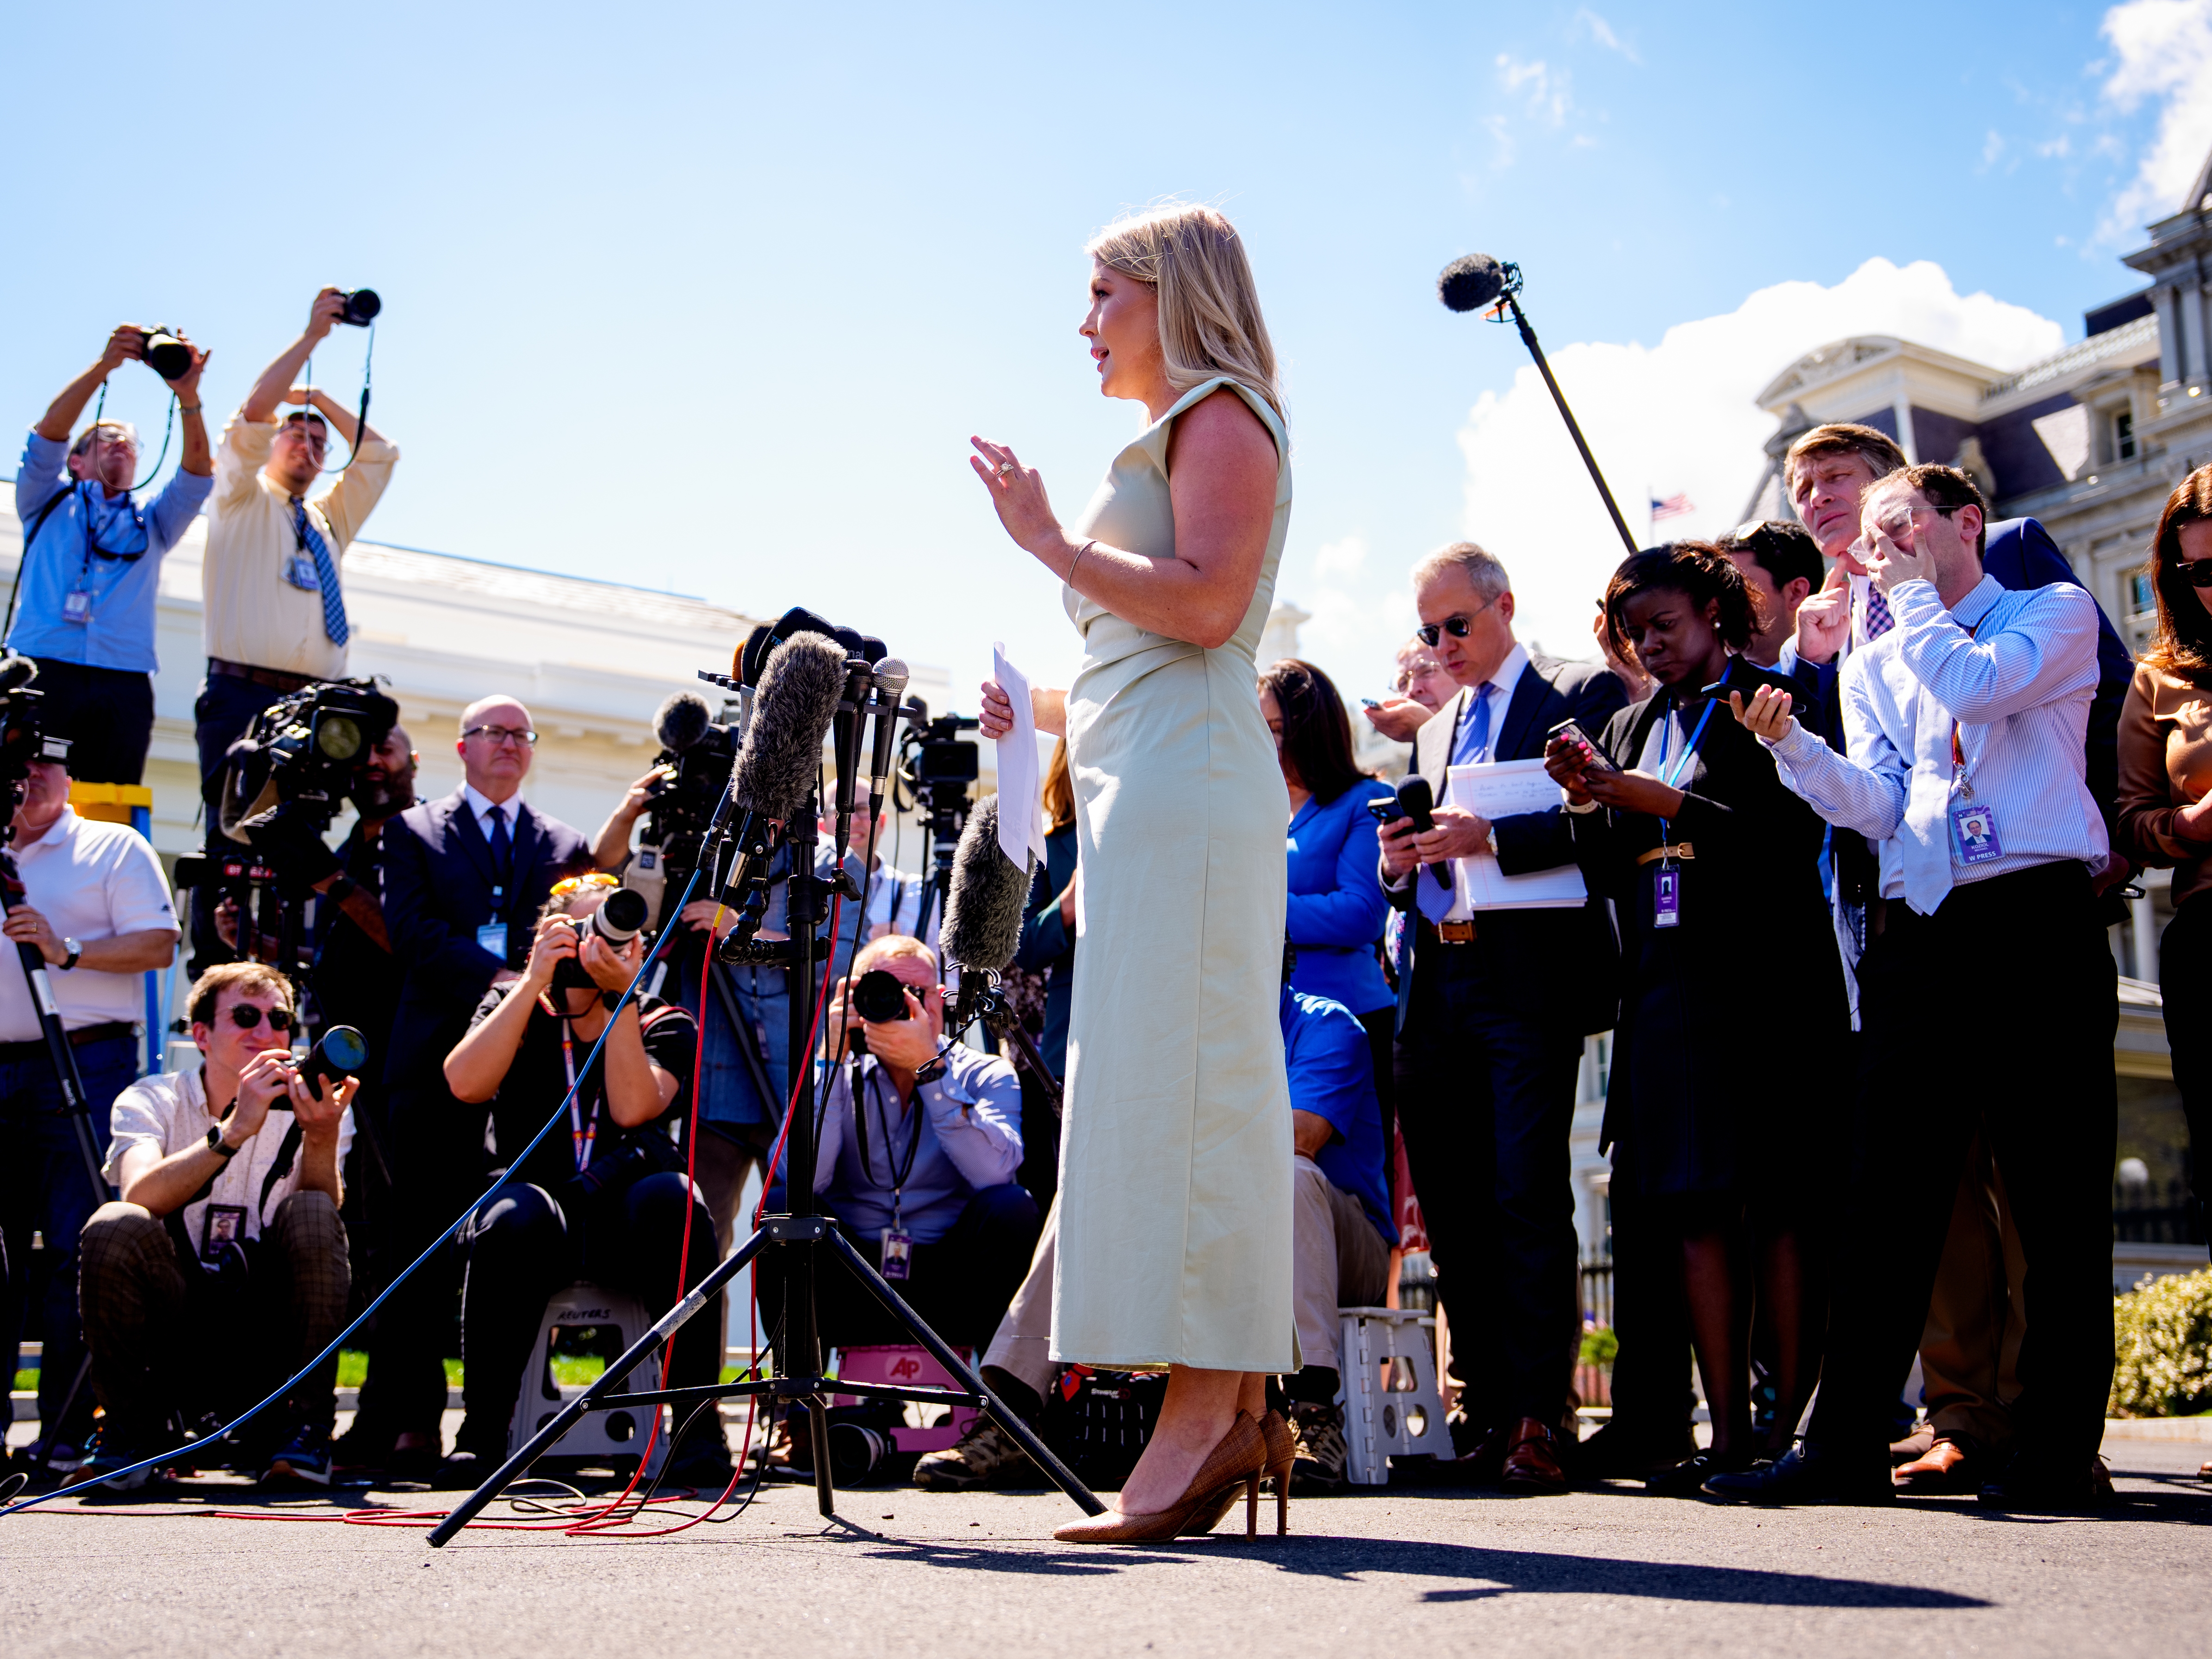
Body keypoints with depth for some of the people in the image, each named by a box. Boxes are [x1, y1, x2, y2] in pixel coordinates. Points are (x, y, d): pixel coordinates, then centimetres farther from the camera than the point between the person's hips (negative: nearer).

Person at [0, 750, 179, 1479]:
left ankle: (65, 1433, -4)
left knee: (74, 1249, -7)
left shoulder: (114, 848, 6)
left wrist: (66, 949, -14)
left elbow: (159, 944, -4)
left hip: (85, 1065, -5)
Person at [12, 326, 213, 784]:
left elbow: (197, 470, 10)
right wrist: (104, 366, -5)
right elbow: (50, 430, 6)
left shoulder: (152, 522, 27)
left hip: (124, 688, 2)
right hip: (43, 672, -2)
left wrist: (188, 396, -6)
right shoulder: (50, 503, 22)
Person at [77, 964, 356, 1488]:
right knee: (114, 1226, -26)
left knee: (311, 1214, -25)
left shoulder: (308, 1107, 3)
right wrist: (234, 1129, -32)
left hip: (272, 1341, 0)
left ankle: (301, 1427, -13)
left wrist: (322, 1138, -32)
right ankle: (131, 1428, -6)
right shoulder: (150, 1101, 1)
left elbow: (324, 1226, -14)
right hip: (172, 1341, 0)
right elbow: (139, 1198, -20)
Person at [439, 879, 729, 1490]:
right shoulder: (516, 1006, 13)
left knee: (671, 1197, -33)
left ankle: (698, 1427, -28)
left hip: (627, 1223, 0)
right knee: (513, 1217, -35)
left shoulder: (664, 1025, 11)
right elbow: (465, 1084, -9)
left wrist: (620, 996, -16)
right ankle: (481, 1434, -23)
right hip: (542, 1199, 0)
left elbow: (633, 1109, -11)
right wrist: (536, 979, -11)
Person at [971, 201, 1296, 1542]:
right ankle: (1232, 1411, 5)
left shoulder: (1221, 416, 1)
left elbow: (1205, 605, -16)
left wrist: (1051, 541, -11)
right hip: (1136, 789, 10)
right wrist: (1047, 710, 19)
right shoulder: (1170, 440, 29)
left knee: (1174, 1077, -14)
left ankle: (1209, 1407, -15)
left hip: (1184, 784, -10)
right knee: (1156, 1087, 4)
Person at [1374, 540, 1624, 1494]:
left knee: (1528, 1198, -10)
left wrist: (1493, 838, -20)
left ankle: (1534, 1421, -6)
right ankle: (1486, 1407, 15)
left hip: (1529, 978, -7)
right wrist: (1398, 865, 4)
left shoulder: (1583, 695, 3)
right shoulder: (1432, 732, 25)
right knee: (1450, 1207, 7)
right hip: (1434, 984, 7)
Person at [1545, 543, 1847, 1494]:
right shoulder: (1631, 728, 20)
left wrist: (1661, 805, -13)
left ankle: (1791, 1427, -2)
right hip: (1667, 987, 6)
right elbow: (1610, 874, 17)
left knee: (1781, 1204, -5)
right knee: (1695, 1206, 1)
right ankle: (1729, 1433, 4)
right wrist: (1587, 801, -1)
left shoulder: (1771, 702, 2)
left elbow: (1788, 836, -10)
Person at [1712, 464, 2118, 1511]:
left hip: (2040, 923, -4)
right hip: (1919, 940, 4)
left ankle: (2059, 1452, 4)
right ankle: (1847, 1445, 2)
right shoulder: (1872, 668, 22)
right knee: (1883, 1194, -1)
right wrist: (1788, 745, -9)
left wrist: (1916, 595, 4)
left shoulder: (2057, 613, 10)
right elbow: (1877, 805, 7)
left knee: (2058, 1200, -2)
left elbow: (1976, 683, -11)